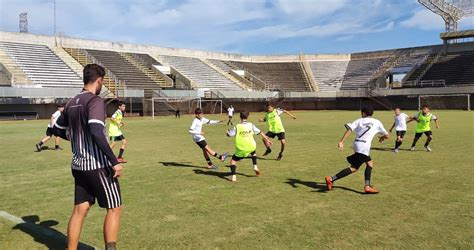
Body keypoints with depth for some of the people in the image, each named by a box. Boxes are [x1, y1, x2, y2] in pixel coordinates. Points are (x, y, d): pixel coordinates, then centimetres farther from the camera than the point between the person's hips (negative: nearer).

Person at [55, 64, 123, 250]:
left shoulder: (71, 103, 10)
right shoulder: (95, 101, -14)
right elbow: (96, 132, -26)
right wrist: (114, 162, -24)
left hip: (78, 165, 8)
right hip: (98, 165, -7)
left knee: (80, 209, 13)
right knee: (114, 208, 4)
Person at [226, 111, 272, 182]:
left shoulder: (237, 127, -12)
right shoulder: (251, 125, -2)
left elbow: (229, 134, -5)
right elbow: (260, 133, 8)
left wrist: (228, 131, 19)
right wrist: (267, 140, 21)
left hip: (241, 149, -3)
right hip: (251, 147, 3)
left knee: (233, 160, 11)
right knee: (253, 153, 38)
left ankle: (233, 176, -4)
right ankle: (255, 167, 26)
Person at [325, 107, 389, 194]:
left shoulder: (359, 121, 15)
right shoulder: (377, 122, 12)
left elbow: (349, 129, -2)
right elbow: (387, 136, 19)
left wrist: (341, 142, -6)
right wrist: (382, 137, 42)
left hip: (357, 143, 5)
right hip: (364, 146, -5)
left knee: (370, 163, 20)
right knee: (354, 168, -4)